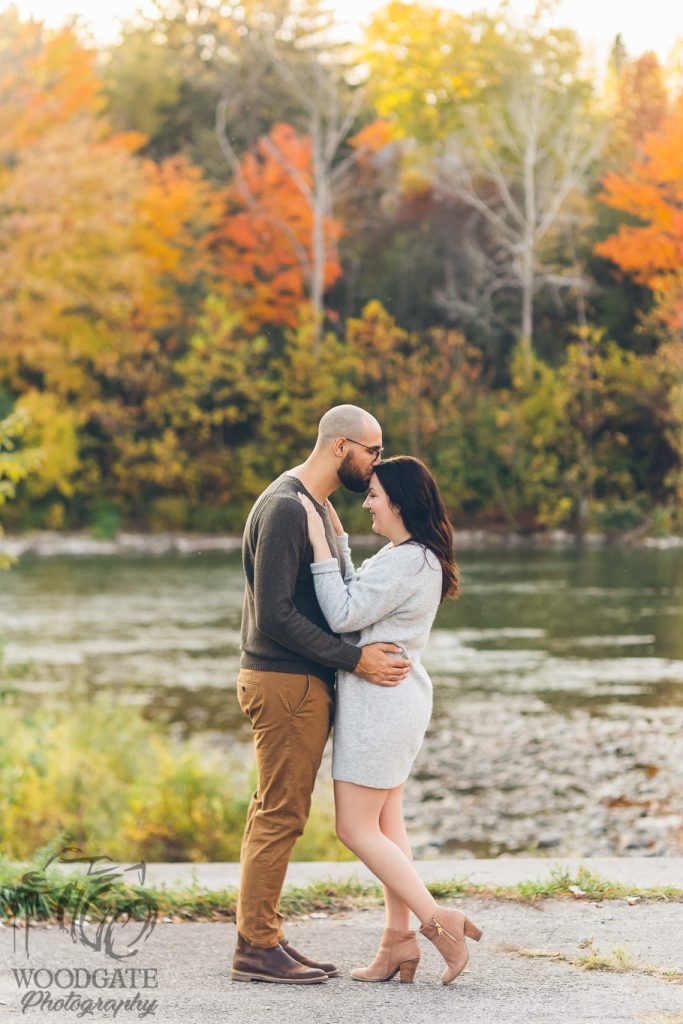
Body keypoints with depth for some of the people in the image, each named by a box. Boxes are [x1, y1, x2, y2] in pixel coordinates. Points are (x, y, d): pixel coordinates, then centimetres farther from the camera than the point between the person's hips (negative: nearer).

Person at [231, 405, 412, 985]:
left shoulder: (316, 505, 16)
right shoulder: (285, 508, -17)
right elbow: (274, 614, -22)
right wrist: (354, 660, -20)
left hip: (305, 682, 10)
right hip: (285, 682, -10)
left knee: (278, 813, 12)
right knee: (281, 813, -6)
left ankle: (263, 938, 17)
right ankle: (257, 948, -2)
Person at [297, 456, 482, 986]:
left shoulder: (404, 563, -21)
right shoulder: (420, 558, 12)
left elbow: (343, 615, -20)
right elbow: (355, 598, 20)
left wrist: (320, 544, -19)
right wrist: (336, 537, 16)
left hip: (379, 699, -11)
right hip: (400, 698, 11)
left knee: (356, 829, -5)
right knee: (387, 823, 13)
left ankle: (439, 920, -5)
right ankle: (399, 939, 15)